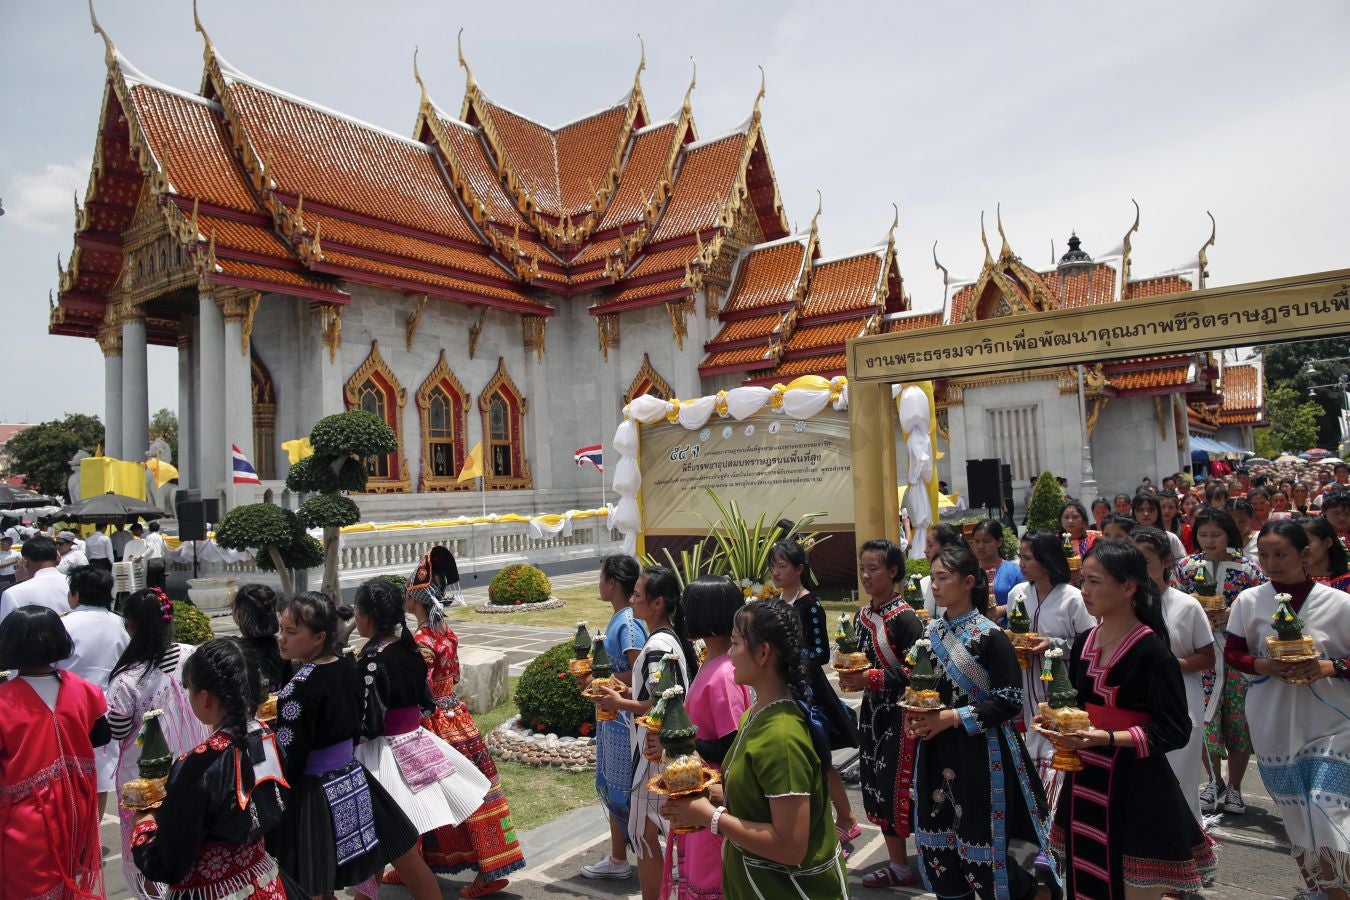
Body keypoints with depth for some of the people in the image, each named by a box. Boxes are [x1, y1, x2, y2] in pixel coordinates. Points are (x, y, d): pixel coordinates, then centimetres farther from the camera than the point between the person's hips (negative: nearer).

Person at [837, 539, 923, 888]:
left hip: (900, 711, -8)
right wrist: (851, 674, 0)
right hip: (872, 709, 8)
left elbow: (916, 672, -18)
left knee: (901, 785, -1)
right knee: (877, 784, 12)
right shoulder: (863, 614, 7)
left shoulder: (905, 618, -17)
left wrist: (872, 679, -23)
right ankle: (897, 863, 27)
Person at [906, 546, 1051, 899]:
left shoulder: (991, 636, -12)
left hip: (980, 752, -6)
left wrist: (952, 717, -20)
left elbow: (1009, 701, -14)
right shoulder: (930, 632, 6)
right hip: (937, 751, 6)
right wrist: (914, 713, -4)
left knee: (982, 838, 2)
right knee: (940, 836, 11)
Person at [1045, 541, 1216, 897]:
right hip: (1085, 784, 7)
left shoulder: (1152, 652, -15)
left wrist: (1105, 738, -27)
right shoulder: (1083, 644, 6)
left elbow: (1174, 732, -18)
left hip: (1136, 790, -6)